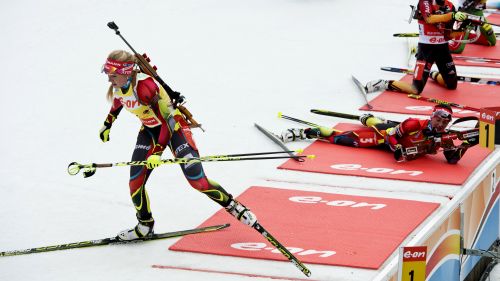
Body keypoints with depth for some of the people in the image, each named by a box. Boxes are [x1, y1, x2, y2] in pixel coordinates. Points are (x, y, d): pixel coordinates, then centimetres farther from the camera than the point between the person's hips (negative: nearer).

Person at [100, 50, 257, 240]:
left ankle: (233, 206, 9)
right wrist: (107, 125, 28)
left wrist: (158, 151, -37)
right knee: (135, 183, -1)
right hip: (149, 131, 7)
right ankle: (145, 227, 20)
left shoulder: (144, 86, -33)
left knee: (197, 180, -12)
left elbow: (168, 119, -33)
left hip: (174, 127, -7)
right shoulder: (118, 87, -9)